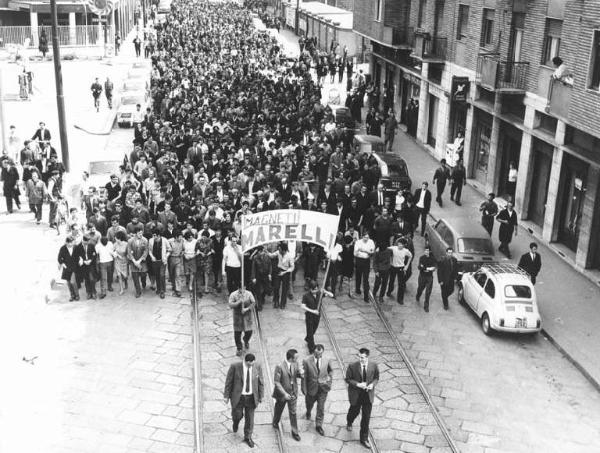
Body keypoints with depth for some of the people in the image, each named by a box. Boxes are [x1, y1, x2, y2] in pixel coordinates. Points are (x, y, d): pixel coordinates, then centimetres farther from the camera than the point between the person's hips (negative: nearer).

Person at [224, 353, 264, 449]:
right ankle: (236, 421, 45)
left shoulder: (257, 367, -12)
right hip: (238, 396, -2)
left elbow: (260, 383, -2)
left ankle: (248, 437, 32)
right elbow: (229, 381, -9)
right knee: (238, 415, 6)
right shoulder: (235, 366, -19)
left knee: (250, 418, 11)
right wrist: (226, 396, -5)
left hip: (251, 397, 2)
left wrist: (260, 397, 1)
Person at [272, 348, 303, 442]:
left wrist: (301, 373, -20)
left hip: (293, 393, 3)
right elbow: (276, 382, -22)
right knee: (279, 410, 22)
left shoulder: (295, 364, -11)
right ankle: (275, 423, 51)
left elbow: (297, 374, 5)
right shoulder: (280, 367, -27)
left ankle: (294, 432, 24)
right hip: (282, 393, -3)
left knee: (293, 413, 10)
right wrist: (284, 393, -25)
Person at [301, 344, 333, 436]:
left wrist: (330, 379, -1)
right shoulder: (306, 361, -17)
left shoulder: (326, 361, -10)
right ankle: (308, 412, 59)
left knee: (321, 408, 4)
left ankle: (319, 426, 20)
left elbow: (330, 370, 12)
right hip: (312, 387, 0)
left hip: (323, 388, 1)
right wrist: (304, 390, -10)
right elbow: (304, 376, -12)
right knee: (309, 403, 24)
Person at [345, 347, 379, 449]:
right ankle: (349, 422, 60)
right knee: (354, 411, 23)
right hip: (356, 394, -1)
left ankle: (364, 438, 20)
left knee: (366, 417, 6)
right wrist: (358, 384, -24)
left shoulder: (374, 366, -13)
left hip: (368, 394, 1)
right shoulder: (352, 366, -19)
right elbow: (348, 379, -10)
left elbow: (376, 378, 2)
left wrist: (372, 384, -19)